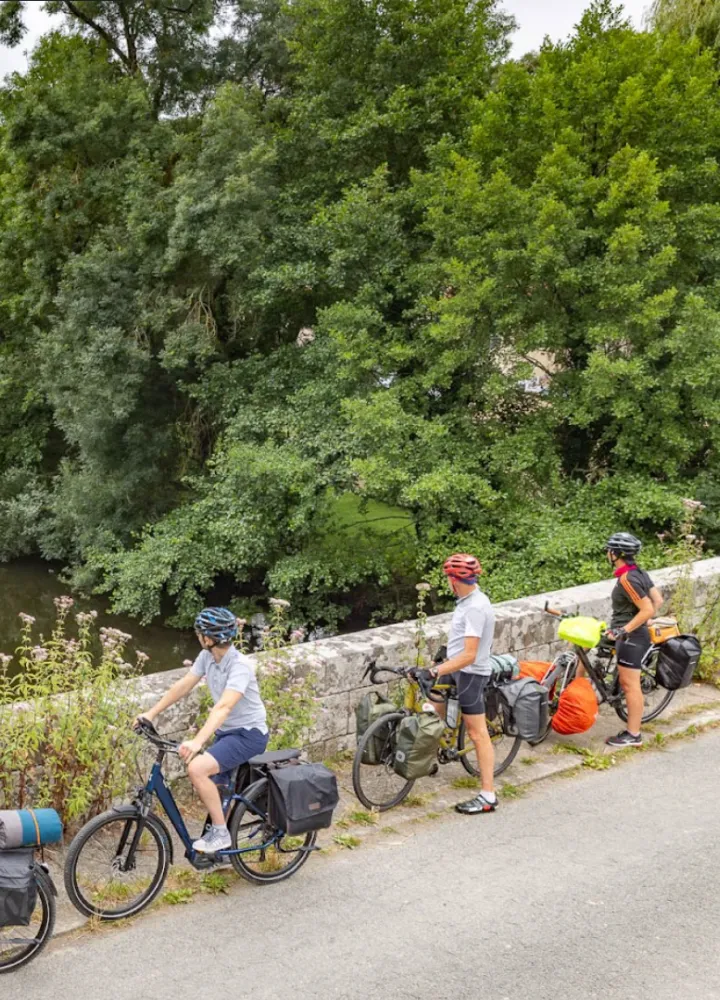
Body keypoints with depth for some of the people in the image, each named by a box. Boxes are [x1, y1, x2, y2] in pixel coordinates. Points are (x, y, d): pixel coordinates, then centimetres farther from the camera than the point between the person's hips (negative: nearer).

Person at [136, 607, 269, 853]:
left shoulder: (240, 665, -28)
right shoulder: (207, 657, -3)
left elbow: (224, 706, -39)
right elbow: (183, 685, 4)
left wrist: (197, 741, -49)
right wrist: (151, 713, 0)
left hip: (249, 734, -9)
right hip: (226, 732, 9)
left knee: (196, 768, -26)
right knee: (207, 786, 14)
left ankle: (220, 833, -10)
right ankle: (221, 845, 36)